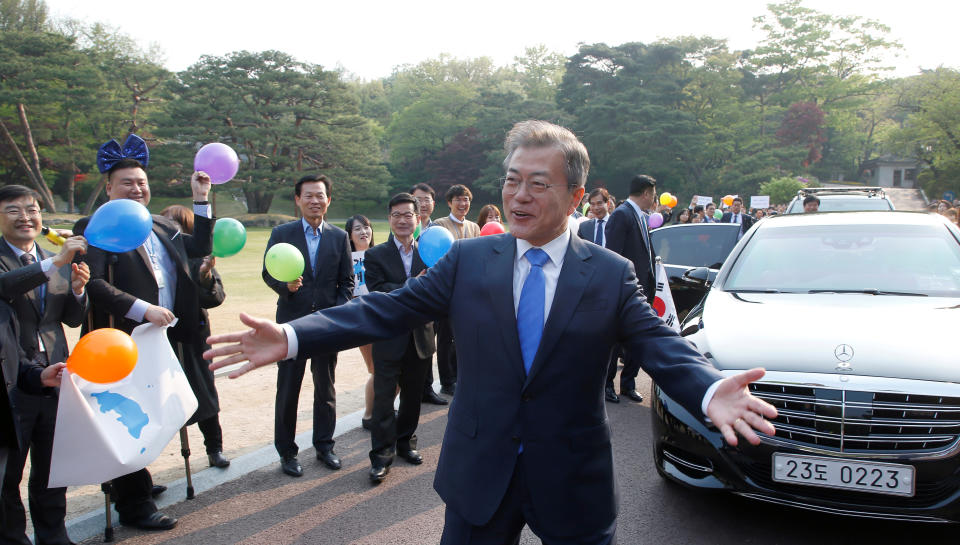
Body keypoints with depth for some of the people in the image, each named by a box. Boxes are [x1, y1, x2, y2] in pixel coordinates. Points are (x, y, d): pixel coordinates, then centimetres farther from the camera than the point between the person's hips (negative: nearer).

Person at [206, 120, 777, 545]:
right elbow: (389, 309, -6)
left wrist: (711, 392, -37)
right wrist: (291, 336, -17)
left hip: (574, 484, -1)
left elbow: (663, 345, -15)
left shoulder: (612, 274, -5)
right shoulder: (469, 259, -2)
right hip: (478, 474, 1)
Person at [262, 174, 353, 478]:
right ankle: (286, 451, 21)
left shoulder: (339, 237, 5)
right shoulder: (281, 233, 0)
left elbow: (347, 281, 6)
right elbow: (268, 274, 0)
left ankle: (324, 445, 29)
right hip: (292, 323, -2)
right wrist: (285, 285, -21)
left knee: (325, 389, 13)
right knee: (287, 390, 7)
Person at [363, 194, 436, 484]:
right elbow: (378, 290, -16)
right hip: (389, 338, -3)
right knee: (383, 398, 1)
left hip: (420, 337, 3)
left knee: (412, 396, 16)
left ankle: (406, 442, 34)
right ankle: (382, 456, 12)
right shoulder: (376, 255, -3)